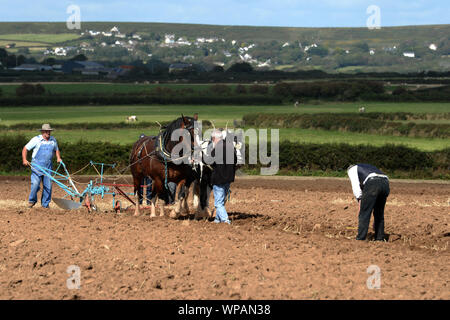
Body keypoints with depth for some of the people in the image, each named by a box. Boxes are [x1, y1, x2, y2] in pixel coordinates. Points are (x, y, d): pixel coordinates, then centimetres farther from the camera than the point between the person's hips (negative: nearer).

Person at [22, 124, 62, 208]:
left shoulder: (53, 140, 11)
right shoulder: (36, 139, -3)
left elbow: (56, 150, 30)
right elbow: (25, 149, 0)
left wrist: (58, 158, 11)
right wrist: (24, 160, -12)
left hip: (48, 167, 4)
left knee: (48, 186, 1)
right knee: (35, 184, -14)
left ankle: (45, 204, 12)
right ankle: (32, 200, 8)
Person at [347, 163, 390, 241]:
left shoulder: (352, 169, 24)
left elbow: (355, 185, 6)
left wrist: (359, 200, 3)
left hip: (372, 184, -7)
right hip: (385, 183, 7)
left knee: (364, 213, 0)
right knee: (379, 214, 18)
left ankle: (360, 239, -2)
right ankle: (380, 239, 19)